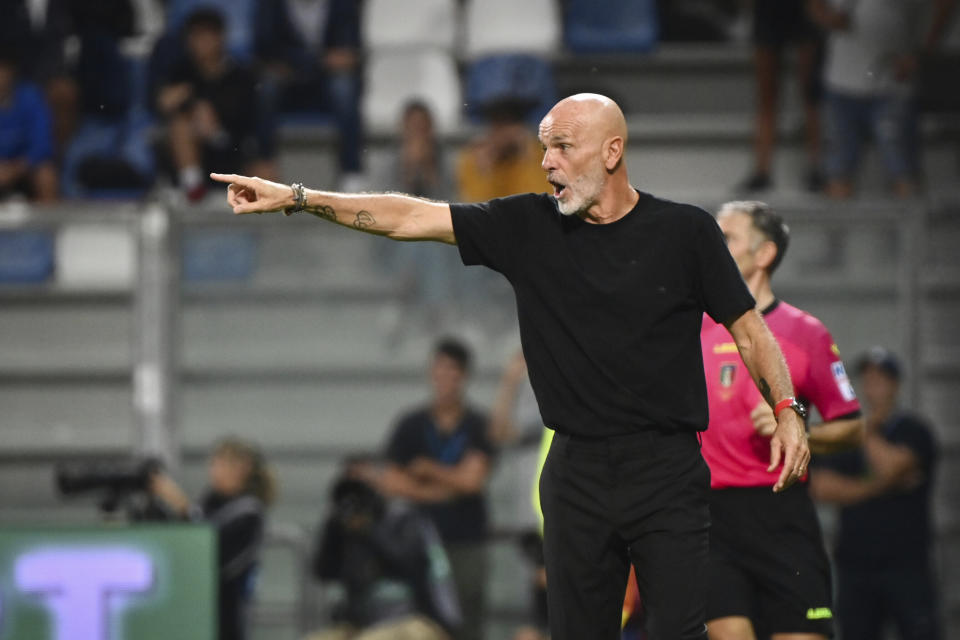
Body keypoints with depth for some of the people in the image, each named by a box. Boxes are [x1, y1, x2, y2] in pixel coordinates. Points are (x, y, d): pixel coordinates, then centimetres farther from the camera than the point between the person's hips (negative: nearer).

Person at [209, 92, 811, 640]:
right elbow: (410, 218, 4)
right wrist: (297, 198, -2)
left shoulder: (684, 231, 1)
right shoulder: (529, 227, 6)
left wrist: (787, 412, -6)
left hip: (667, 469, -3)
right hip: (577, 474, 3)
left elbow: (747, 326, 6)